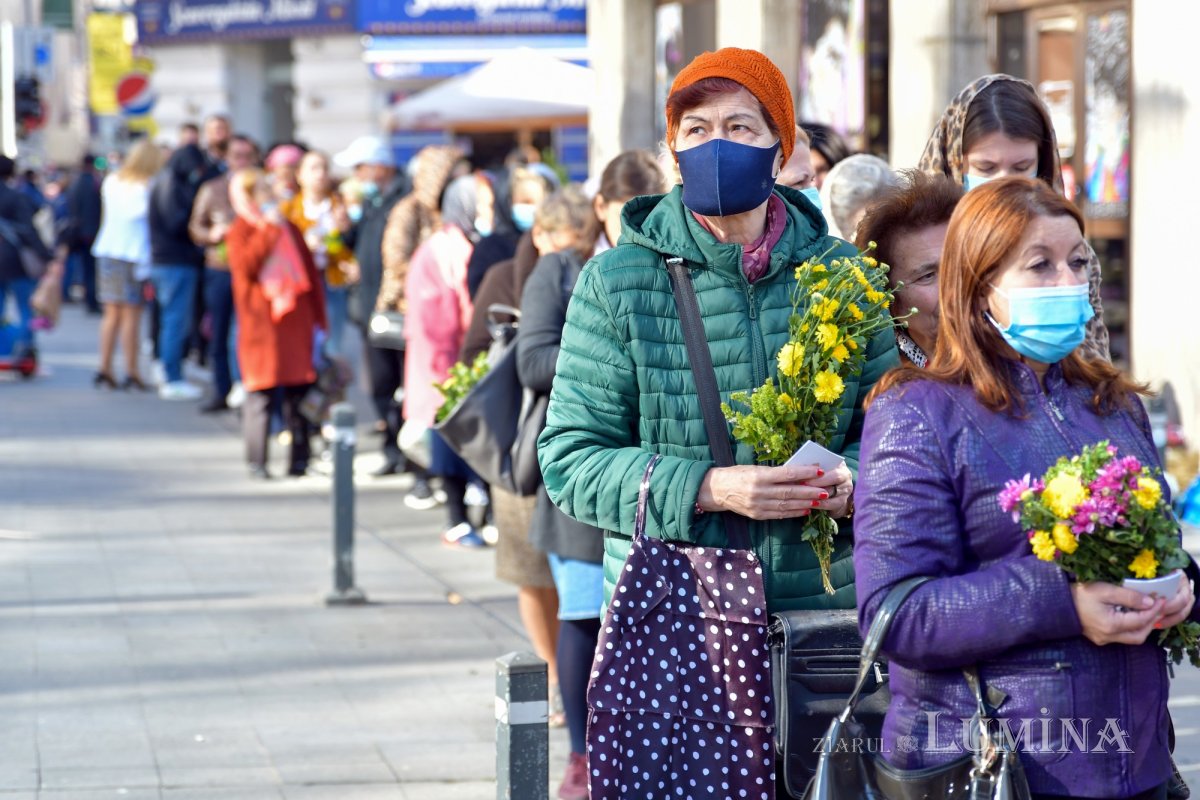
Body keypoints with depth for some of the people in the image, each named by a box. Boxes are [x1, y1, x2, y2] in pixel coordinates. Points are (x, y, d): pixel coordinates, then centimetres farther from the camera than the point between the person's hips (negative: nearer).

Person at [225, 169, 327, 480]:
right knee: (260, 394, -6)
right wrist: (268, 229, -15)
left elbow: (311, 273, 17)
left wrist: (318, 318, 12)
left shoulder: (289, 229, 16)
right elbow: (246, 265, -19)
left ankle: (299, 459, 9)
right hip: (261, 325, -4)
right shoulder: (240, 232, 2)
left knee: (298, 395, 3)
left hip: (296, 323, 4)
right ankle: (257, 462, -2)